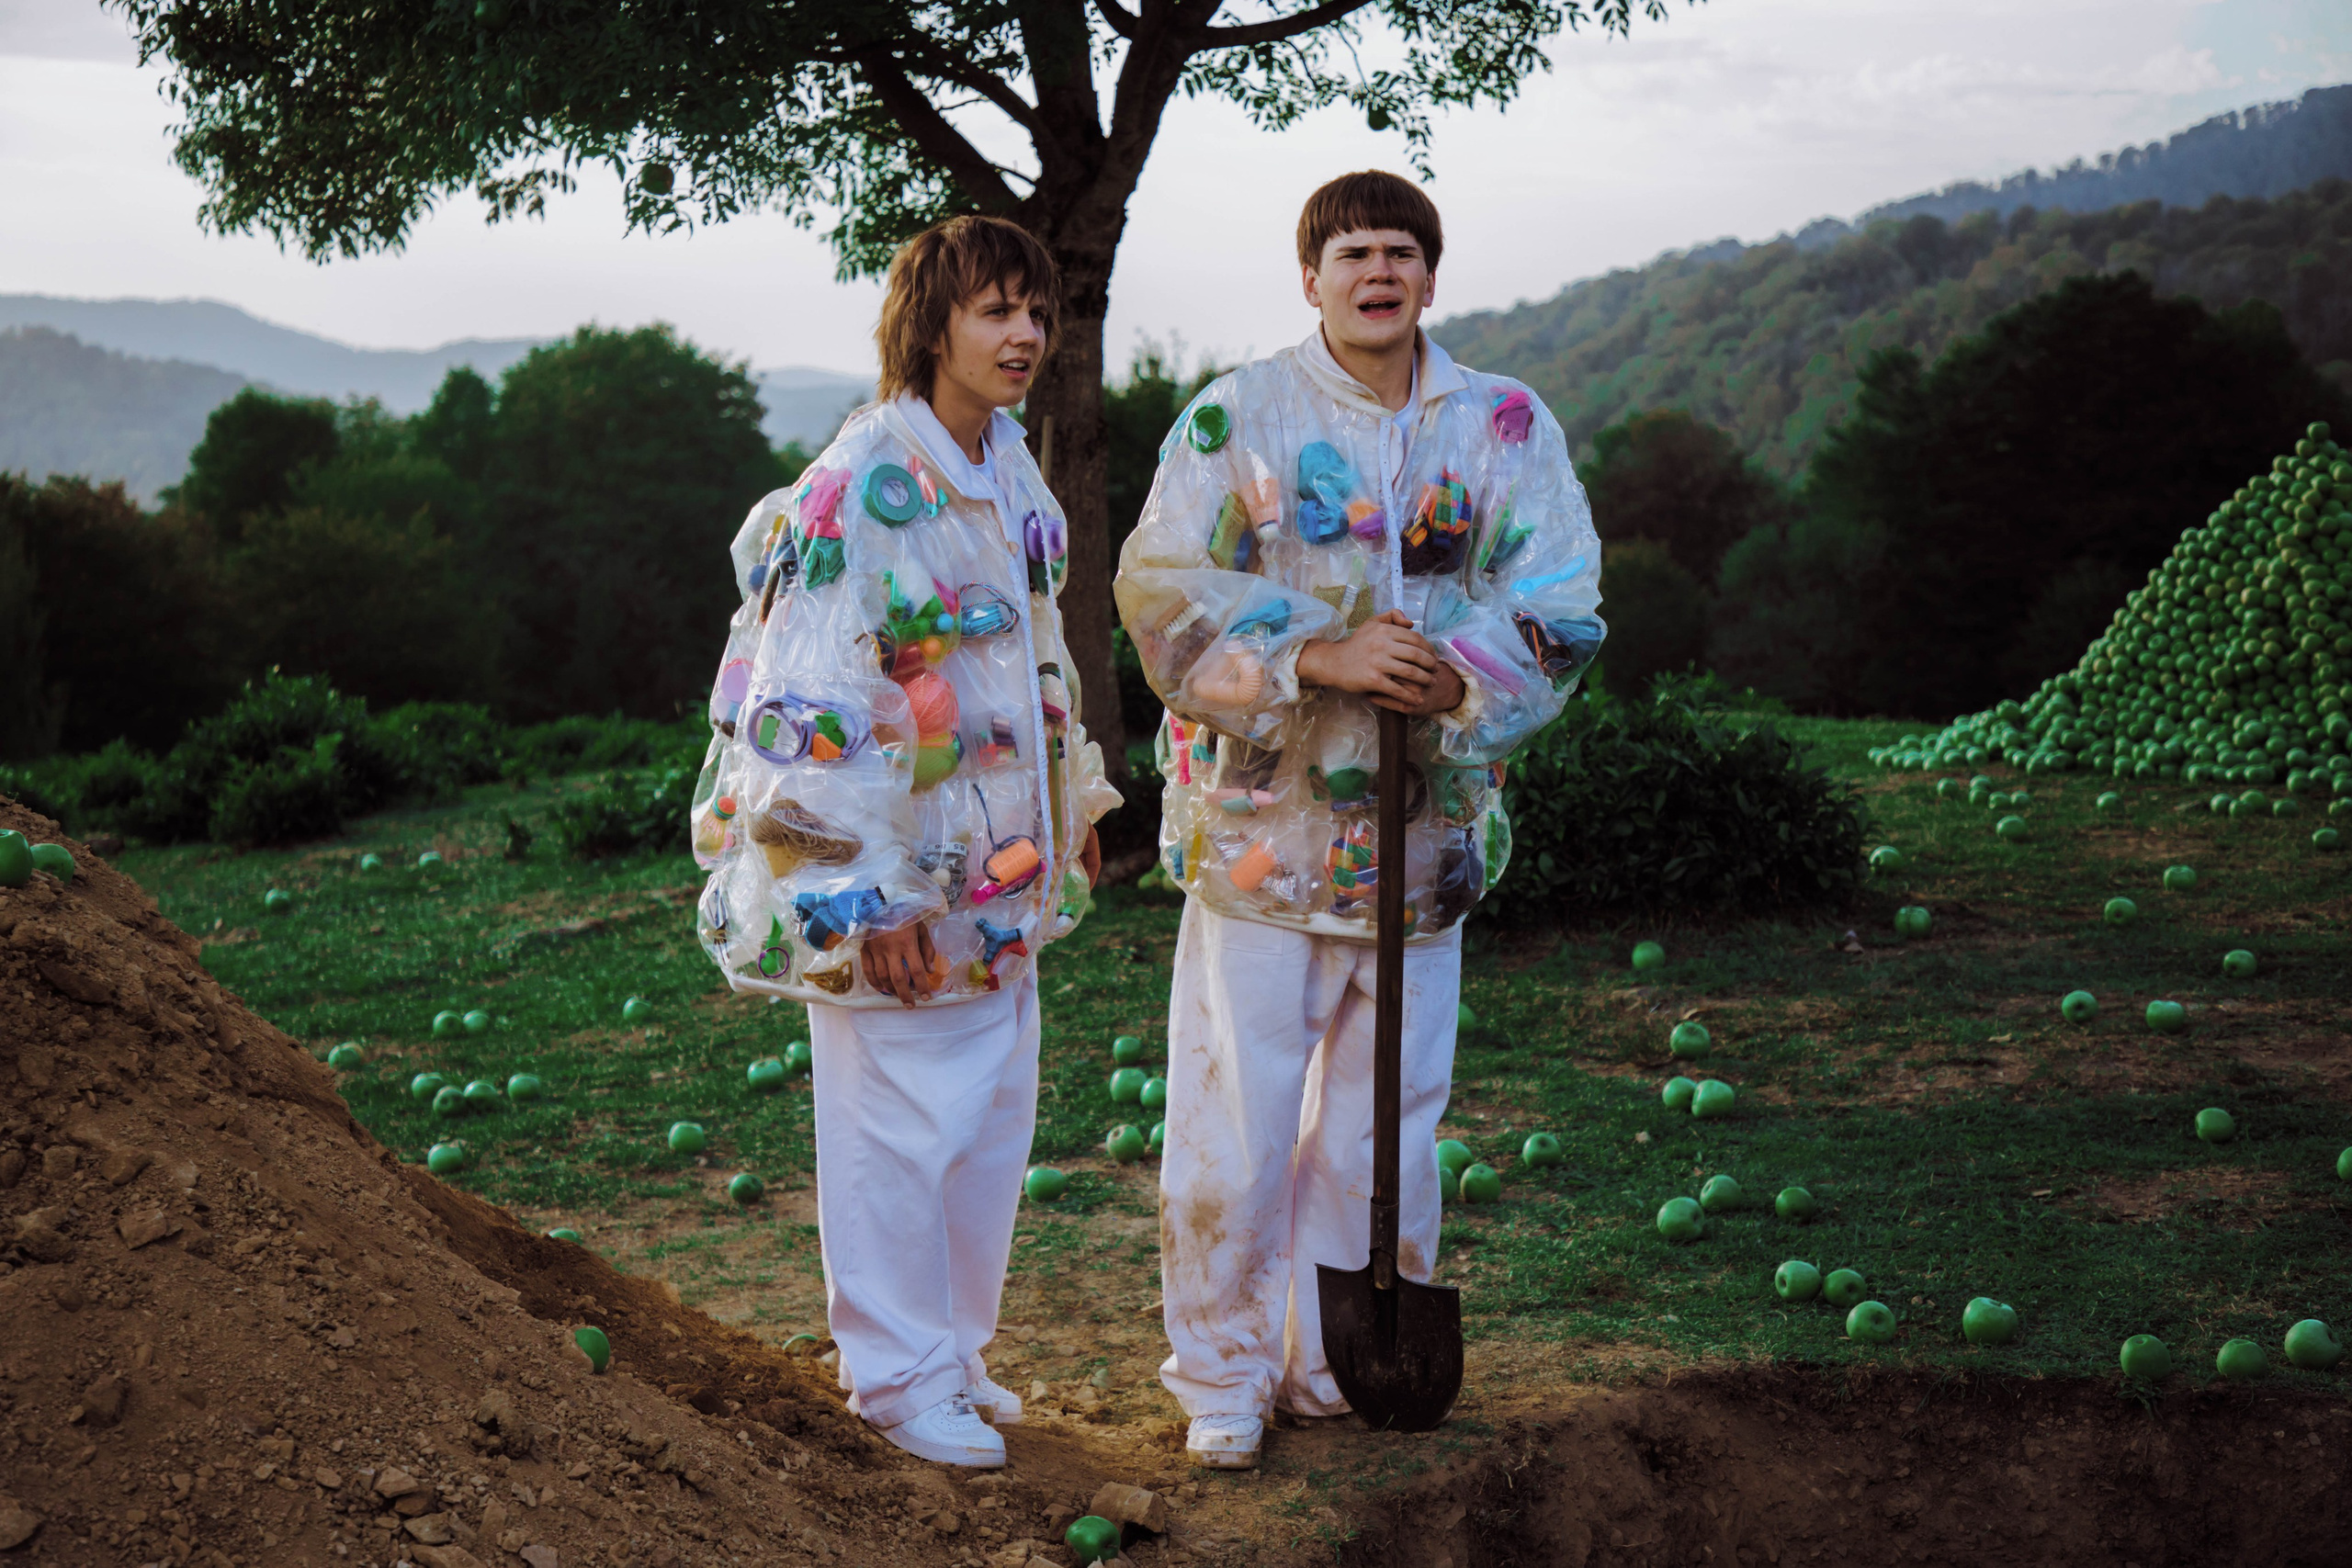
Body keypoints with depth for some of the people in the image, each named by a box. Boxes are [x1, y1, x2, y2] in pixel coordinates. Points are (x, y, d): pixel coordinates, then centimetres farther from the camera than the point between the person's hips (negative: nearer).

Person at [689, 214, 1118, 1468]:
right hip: (895, 884, -9)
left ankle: (953, 1349, 31)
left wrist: (1074, 800, 25)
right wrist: (861, 896, -21)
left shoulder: (1010, 470, 9)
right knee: (900, 1132, 1)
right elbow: (810, 706, -20)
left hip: (998, 872, 9)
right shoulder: (860, 491, -18)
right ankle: (899, 1376, 17)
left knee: (994, 1117, 15)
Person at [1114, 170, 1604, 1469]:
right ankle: (1220, 1376, 14)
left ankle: (1340, 1363, 28)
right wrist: (1321, 656, -21)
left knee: (1384, 1115, 12)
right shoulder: (1234, 419, -1)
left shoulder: (1508, 428, 6)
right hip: (1261, 819, -3)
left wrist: (1454, 678, -19)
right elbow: (1165, 593, -9)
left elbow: (1561, 608, 0)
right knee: (1234, 1119, -1)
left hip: (1425, 833, 3)